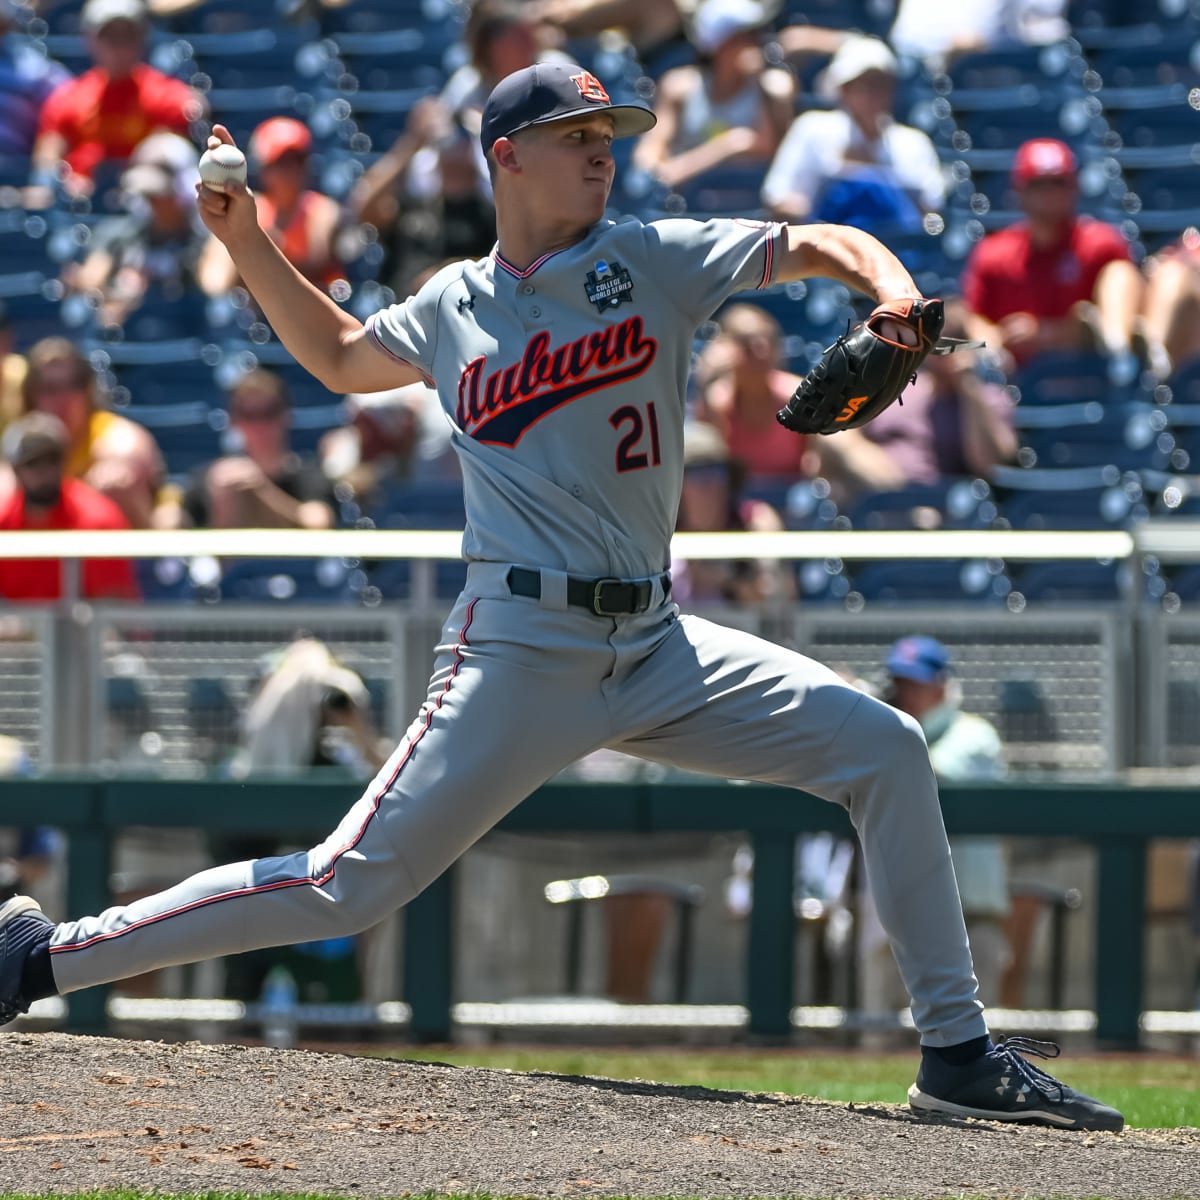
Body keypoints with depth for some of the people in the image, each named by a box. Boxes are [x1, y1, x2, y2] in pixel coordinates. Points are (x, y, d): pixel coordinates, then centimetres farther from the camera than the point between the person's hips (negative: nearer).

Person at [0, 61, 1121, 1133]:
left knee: (882, 747, -9)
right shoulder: (452, 307, 8)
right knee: (346, 886, -10)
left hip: (656, 646, 3)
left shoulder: (652, 260, 6)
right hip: (521, 655, -2)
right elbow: (340, 357, 28)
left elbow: (821, 244, 1)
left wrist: (896, 301, -19)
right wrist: (247, 245, 17)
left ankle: (957, 1052, -1)